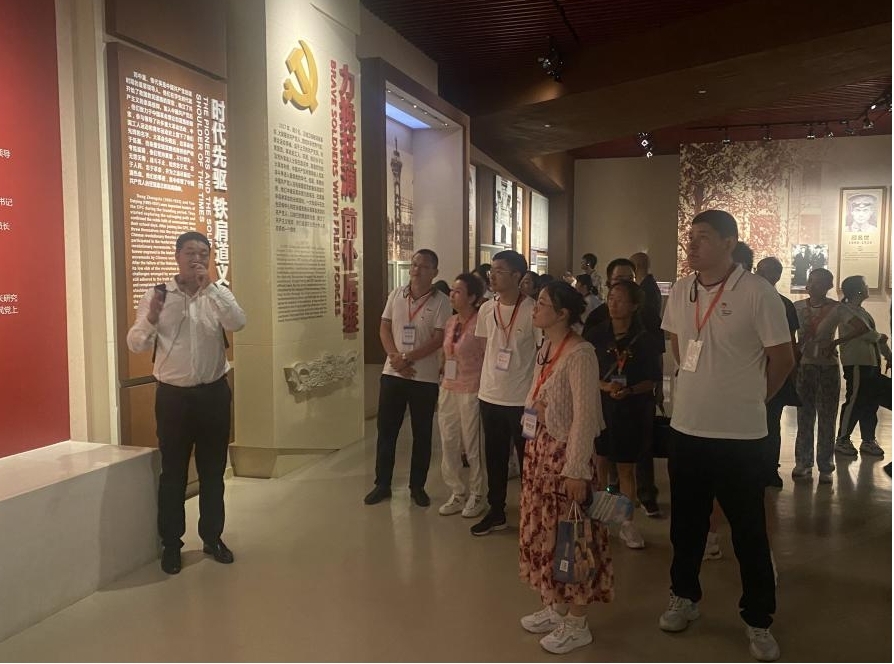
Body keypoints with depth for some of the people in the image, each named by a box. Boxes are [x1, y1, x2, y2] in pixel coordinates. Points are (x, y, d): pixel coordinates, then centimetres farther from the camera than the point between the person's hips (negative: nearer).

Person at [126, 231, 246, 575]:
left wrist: (210, 286, -21)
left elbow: (237, 324, -17)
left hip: (213, 393, 2)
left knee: (213, 470, 13)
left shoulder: (219, 294, 2)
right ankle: (171, 544, 24)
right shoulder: (156, 294, -1)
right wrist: (151, 317, -24)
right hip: (173, 395, -1)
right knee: (173, 472, 8)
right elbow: (135, 344, -5)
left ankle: (212, 537, 29)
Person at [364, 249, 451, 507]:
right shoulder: (396, 294, 5)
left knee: (422, 434, 7)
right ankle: (382, 484, 20)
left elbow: (438, 339, -12)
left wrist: (407, 358, -17)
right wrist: (395, 357, -10)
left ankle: (417, 486, 21)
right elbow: (384, 329, 5)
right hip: (392, 373, 3)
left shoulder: (441, 301, -7)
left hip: (425, 378, -3)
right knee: (386, 430, 8)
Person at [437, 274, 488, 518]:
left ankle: (477, 496, 21)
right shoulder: (450, 322, 8)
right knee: (448, 445, 11)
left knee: (472, 446, 5)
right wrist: (443, 384, 16)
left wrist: (482, 389, -11)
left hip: (471, 392, -7)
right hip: (448, 390, 7)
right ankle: (458, 493, 27)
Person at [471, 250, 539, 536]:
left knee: (527, 459, 7)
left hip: (523, 400, -5)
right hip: (490, 396, 5)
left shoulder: (533, 311, -13)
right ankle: (496, 512, 30)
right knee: (494, 458, 16)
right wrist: (484, 381, 14)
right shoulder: (486, 309, 3)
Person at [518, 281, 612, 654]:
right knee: (542, 533, 16)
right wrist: (534, 449, 16)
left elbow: (585, 416, -21)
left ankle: (577, 624, 18)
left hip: (565, 456, -9)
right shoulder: (545, 350, 9)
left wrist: (576, 471, -21)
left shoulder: (579, 354, -19)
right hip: (539, 451, 9)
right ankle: (555, 607, 33)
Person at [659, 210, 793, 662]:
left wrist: (750, 399, 5)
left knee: (749, 532, 9)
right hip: (686, 429, 5)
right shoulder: (681, 291, 2)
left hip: (740, 435, -5)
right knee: (686, 523, 17)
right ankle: (685, 598, 37)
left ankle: (759, 620, 26)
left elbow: (782, 359, -6)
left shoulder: (758, 293, -14)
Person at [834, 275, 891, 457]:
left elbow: (870, 334, 18)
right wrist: (881, 338, 0)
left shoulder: (861, 311, 19)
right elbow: (866, 333, -18)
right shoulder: (847, 310, -10)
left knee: (870, 403, 11)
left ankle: (868, 441, 20)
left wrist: (889, 357, 12)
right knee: (854, 401, -5)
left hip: (871, 362, 9)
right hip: (857, 363, -9)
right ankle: (842, 440, 4)